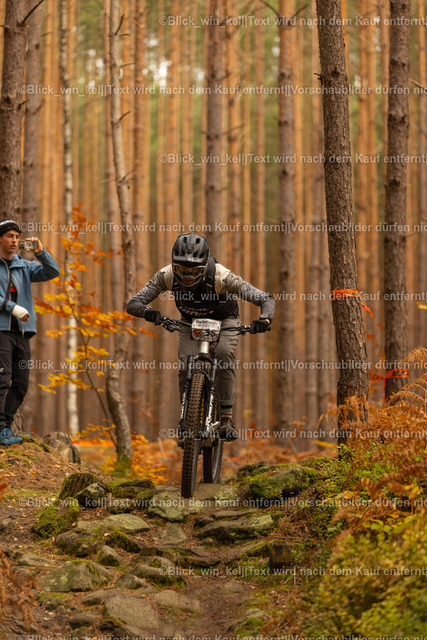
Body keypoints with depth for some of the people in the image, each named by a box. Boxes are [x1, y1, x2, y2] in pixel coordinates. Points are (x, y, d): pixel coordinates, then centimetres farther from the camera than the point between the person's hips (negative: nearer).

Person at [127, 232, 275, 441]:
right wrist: (147, 311, -50)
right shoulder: (167, 275, -29)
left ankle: (226, 416, -20)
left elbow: (266, 299, -33)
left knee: (224, 354, -30)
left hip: (223, 321, -2)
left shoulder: (220, 276, -37)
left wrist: (264, 320, -55)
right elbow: (133, 304, -27)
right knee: (186, 366, -21)